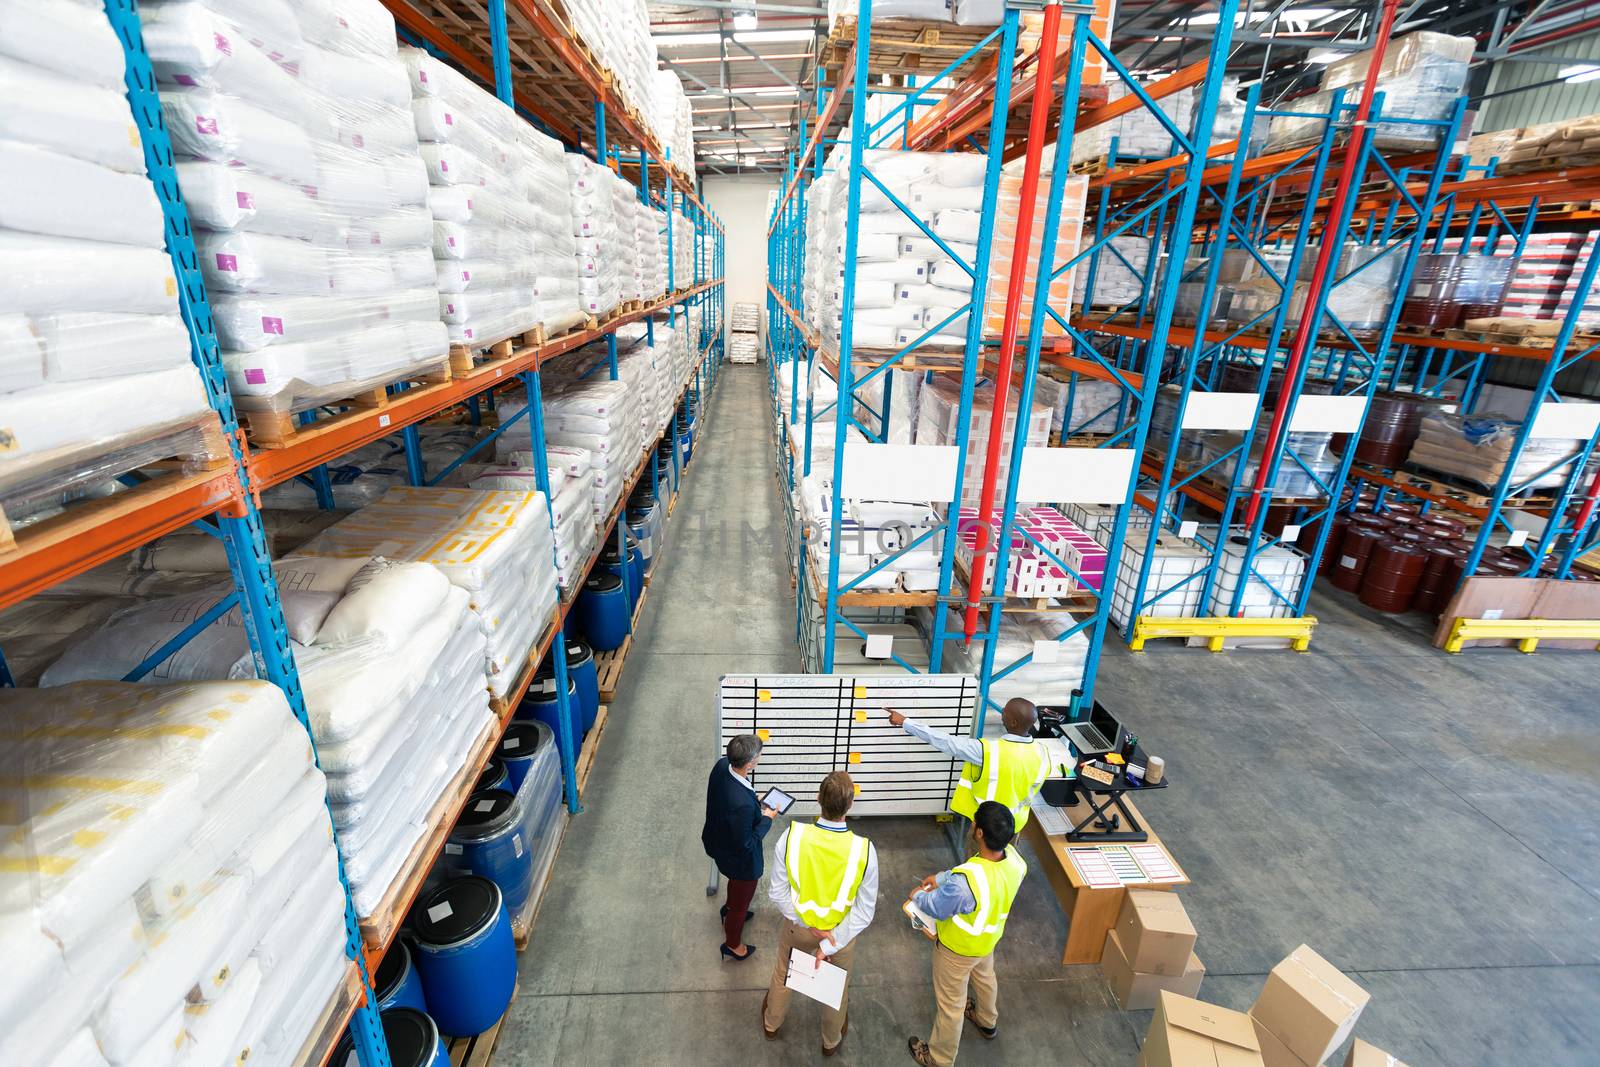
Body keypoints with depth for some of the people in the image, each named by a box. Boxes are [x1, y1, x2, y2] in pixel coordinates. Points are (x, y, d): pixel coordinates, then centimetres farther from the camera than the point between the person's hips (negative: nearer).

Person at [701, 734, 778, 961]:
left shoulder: (721, 765, -23)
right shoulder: (742, 804, -46)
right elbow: (746, 844, -29)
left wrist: (755, 804, -3)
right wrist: (766, 818, -17)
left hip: (720, 843, 7)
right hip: (741, 858, -7)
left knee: (736, 882, 38)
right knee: (741, 901, 24)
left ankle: (730, 909, 67)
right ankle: (732, 945, 51)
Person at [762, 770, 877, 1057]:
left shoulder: (791, 836, -31)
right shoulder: (864, 850, -31)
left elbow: (777, 892, -19)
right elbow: (864, 912, -22)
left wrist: (807, 924, -12)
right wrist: (829, 944, -17)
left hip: (797, 925, 1)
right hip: (841, 931, 0)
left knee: (783, 974, 32)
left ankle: (771, 1024, 60)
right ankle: (831, 1041, 58)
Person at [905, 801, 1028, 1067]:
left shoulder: (963, 883, -45)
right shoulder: (1012, 857, -25)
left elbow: (935, 907, -24)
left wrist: (918, 896, -3)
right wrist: (942, 878, -3)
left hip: (958, 948, -6)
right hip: (988, 938, 6)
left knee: (950, 1003, 20)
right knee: (984, 978, 36)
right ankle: (987, 1022, 65)